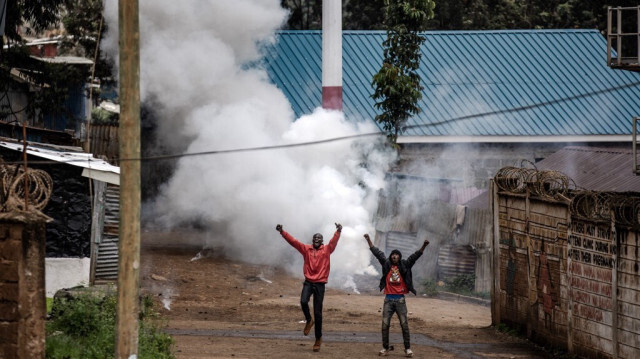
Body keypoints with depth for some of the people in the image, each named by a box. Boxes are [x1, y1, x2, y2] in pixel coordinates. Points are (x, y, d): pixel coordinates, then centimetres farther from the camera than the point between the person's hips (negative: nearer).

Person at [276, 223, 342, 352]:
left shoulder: (327, 250, 1)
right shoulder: (306, 249, 7)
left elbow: (334, 241, -15)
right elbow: (292, 241, 3)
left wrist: (338, 231, -34)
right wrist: (282, 232, -8)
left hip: (320, 284, -1)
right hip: (308, 282, 1)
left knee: (318, 313, 1)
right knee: (303, 301, -26)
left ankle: (318, 338, 14)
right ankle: (309, 320, 6)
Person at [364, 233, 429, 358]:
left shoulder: (404, 265, 3)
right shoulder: (386, 264, 6)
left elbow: (415, 256, -4)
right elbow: (377, 253, 7)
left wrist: (424, 246, -17)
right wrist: (368, 240, 6)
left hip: (400, 299, -1)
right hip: (388, 299, 1)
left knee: (404, 324, 0)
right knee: (385, 324, 0)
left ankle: (408, 348, 5)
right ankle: (385, 348, 8)